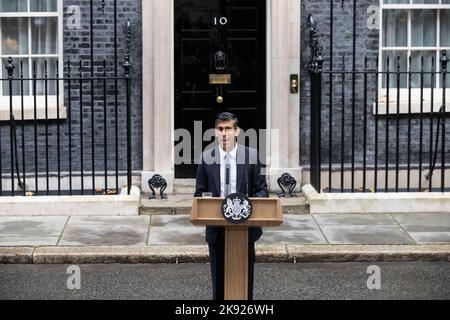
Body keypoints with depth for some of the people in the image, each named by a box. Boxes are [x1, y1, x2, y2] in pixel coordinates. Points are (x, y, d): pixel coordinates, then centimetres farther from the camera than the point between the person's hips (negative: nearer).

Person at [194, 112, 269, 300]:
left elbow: (262, 190, 2)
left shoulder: (252, 156, -2)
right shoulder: (206, 158, 1)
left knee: (245, 276, 6)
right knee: (218, 278, 9)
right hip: (216, 228, 1)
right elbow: (200, 193, 5)